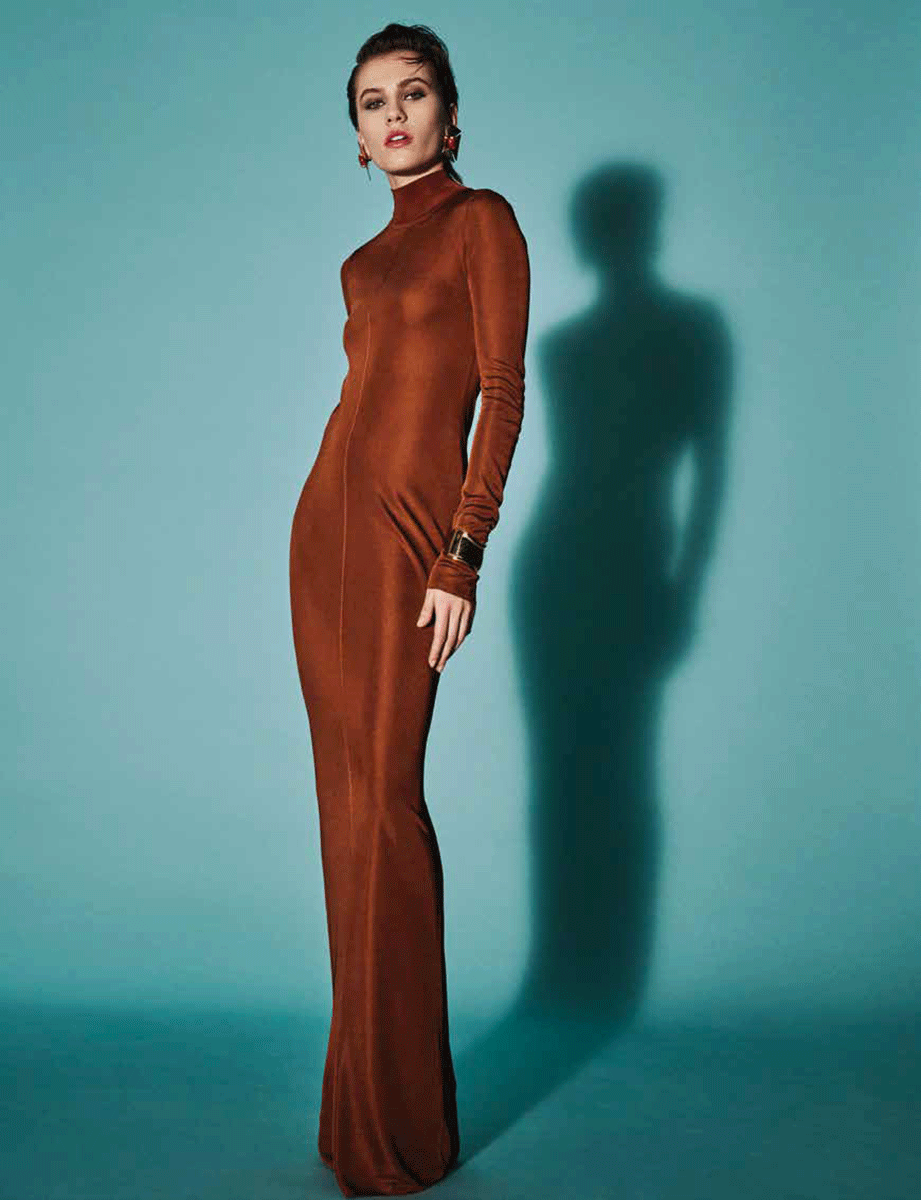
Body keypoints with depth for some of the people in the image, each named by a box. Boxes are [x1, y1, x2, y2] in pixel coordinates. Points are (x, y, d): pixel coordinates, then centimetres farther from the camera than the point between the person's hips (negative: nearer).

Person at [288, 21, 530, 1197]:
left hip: (408, 527, -7)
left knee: (382, 800, -9)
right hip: (326, 520, 7)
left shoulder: (482, 220, -1)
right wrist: (341, 522, 16)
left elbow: (504, 395, -9)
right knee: (346, 796, 7)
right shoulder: (368, 255, 20)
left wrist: (461, 558, -17)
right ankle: (365, 1082, 18)